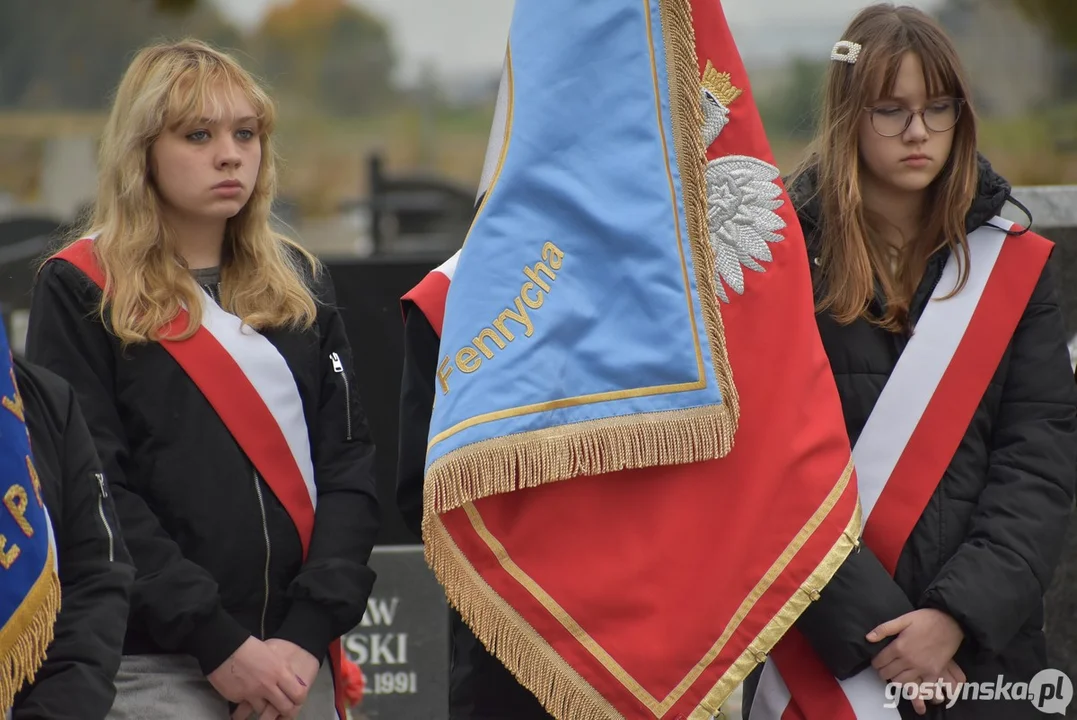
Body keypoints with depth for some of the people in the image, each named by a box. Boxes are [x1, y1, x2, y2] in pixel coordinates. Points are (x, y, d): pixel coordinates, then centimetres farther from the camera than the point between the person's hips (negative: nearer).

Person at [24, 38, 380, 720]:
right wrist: (219, 643, -14)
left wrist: (309, 634, -7)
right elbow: (90, 496, -9)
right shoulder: (82, 291, -1)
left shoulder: (300, 283, 13)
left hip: (297, 660, 4)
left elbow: (349, 462, 6)